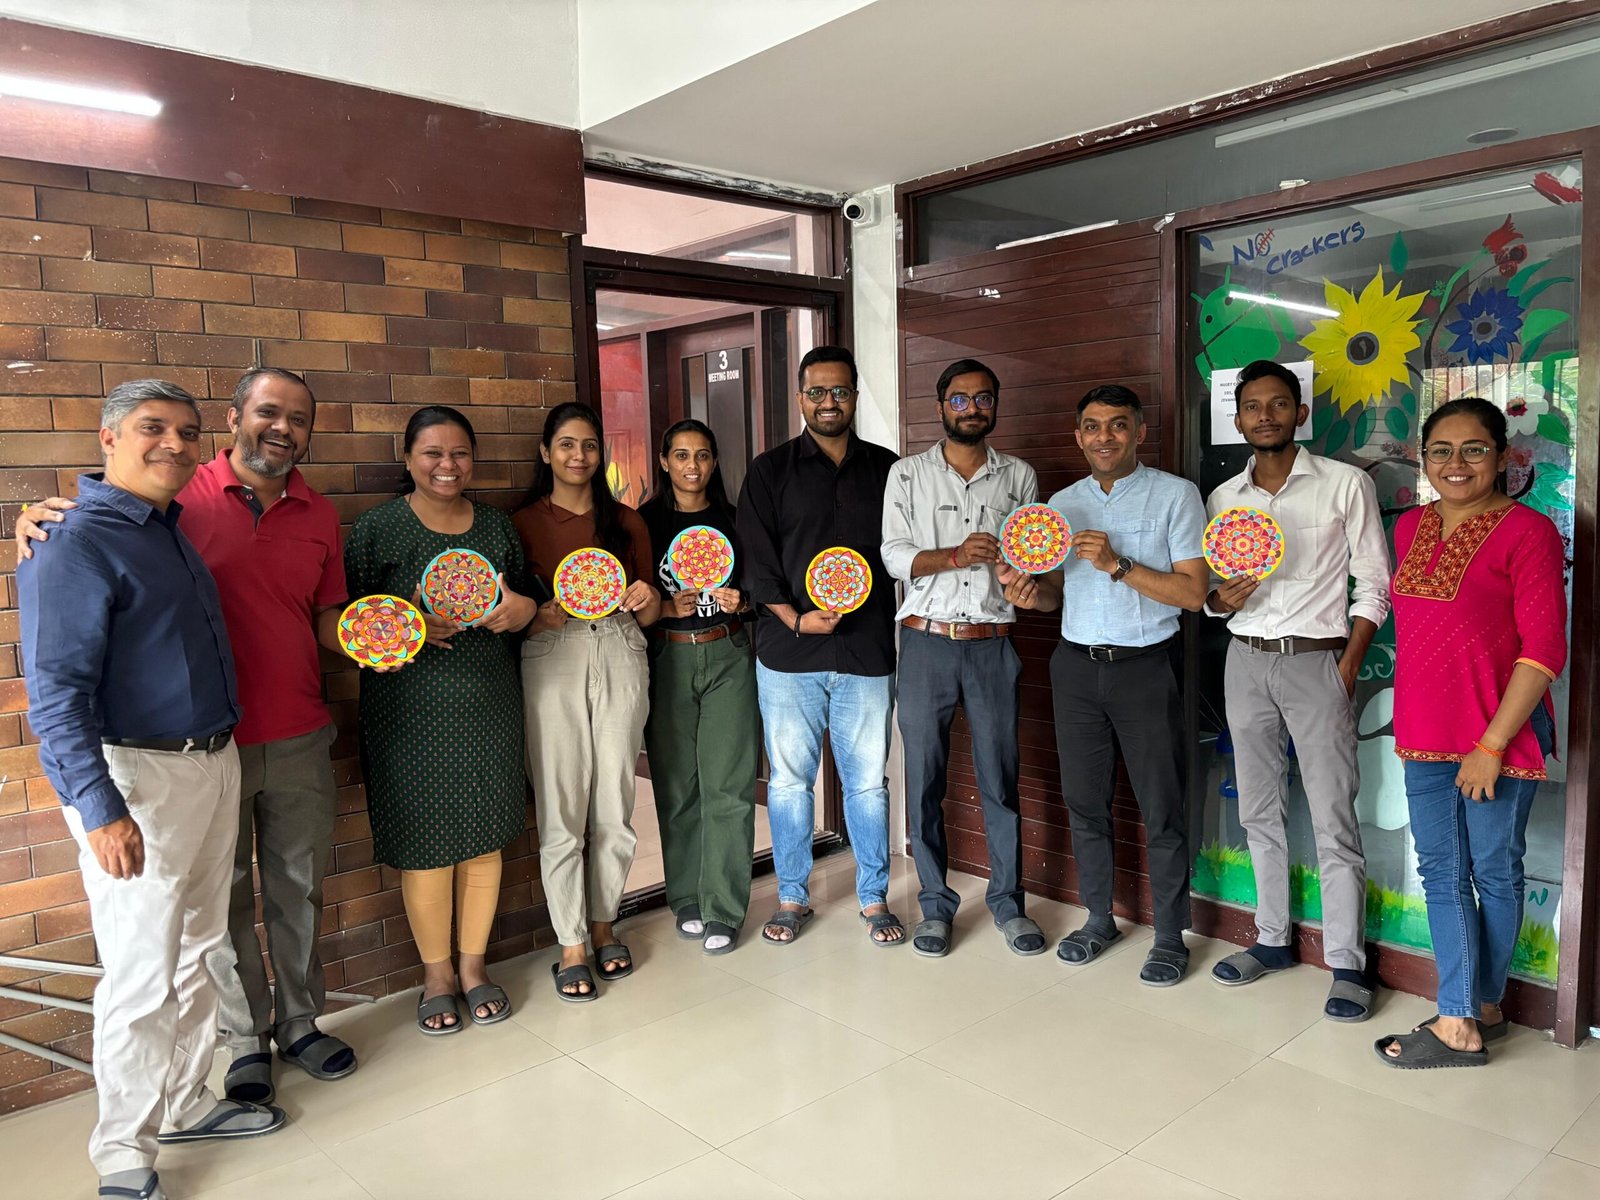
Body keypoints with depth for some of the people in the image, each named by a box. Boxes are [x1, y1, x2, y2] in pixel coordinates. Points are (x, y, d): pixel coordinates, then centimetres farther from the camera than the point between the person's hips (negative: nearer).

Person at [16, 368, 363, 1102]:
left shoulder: (319, 517, 7)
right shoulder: (183, 498, -7)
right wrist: (39, 519, -20)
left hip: (299, 740, 4)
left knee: (298, 889, 15)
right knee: (223, 899, 11)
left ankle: (300, 1023, 33)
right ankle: (246, 1040, 29)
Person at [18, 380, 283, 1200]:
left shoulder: (172, 532, 12)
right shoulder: (75, 546, -14)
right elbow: (56, 691, -19)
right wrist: (100, 808, -25)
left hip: (213, 764, 8)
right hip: (138, 777, -8)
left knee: (196, 954, 18)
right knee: (143, 974, 1)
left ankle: (186, 1103, 34)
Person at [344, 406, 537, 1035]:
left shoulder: (496, 524, 10)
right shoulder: (378, 527, -2)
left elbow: (523, 603, 18)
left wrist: (521, 610, -5)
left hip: (489, 700, 4)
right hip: (411, 707, -3)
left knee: (485, 832, 9)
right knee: (425, 838, 2)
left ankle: (474, 964, 27)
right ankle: (437, 972, 23)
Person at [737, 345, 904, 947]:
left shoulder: (886, 469, 10)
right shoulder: (770, 472, 5)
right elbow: (756, 560, -1)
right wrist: (795, 617, -14)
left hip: (867, 650, 1)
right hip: (788, 652, -1)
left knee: (867, 780, 8)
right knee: (789, 779, 7)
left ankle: (874, 897, 23)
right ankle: (792, 897, 23)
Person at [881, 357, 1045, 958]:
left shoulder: (1019, 476, 11)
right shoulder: (908, 474, 6)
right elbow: (895, 554, -2)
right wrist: (956, 555, -18)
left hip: (993, 644, 1)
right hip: (926, 641, -1)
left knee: (1000, 778, 5)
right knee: (924, 779, 4)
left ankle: (1009, 902, 20)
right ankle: (935, 903, 19)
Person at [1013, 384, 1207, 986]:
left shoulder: (1175, 495, -3)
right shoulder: (1062, 503, 12)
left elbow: (1193, 592, -9)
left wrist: (1118, 564, -19)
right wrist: (1032, 594, -6)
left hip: (1144, 665, -4)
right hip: (1076, 664, 4)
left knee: (1161, 808, 1)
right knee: (1083, 799, 11)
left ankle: (1170, 936, 16)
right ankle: (1099, 918, 27)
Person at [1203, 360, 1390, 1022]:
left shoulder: (1346, 484, -2)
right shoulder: (1223, 498, 9)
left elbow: (1373, 584, -2)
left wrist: (1349, 665, -11)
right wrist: (1220, 598, -8)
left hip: (1316, 662, -4)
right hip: (1246, 662, 4)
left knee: (1334, 821, -3)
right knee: (1259, 811, 11)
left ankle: (1347, 964, 8)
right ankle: (1272, 938, 24)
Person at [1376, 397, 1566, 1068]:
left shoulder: (1526, 531, -11)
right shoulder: (1411, 528, 8)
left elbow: (1544, 650, -14)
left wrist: (1492, 743, -17)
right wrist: (1409, 727, 13)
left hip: (1499, 736, -6)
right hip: (1425, 734, 6)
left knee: (1494, 874, 9)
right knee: (1441, 873, 10)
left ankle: (1482, 1005, 24)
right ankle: (1462, 1024, 21)